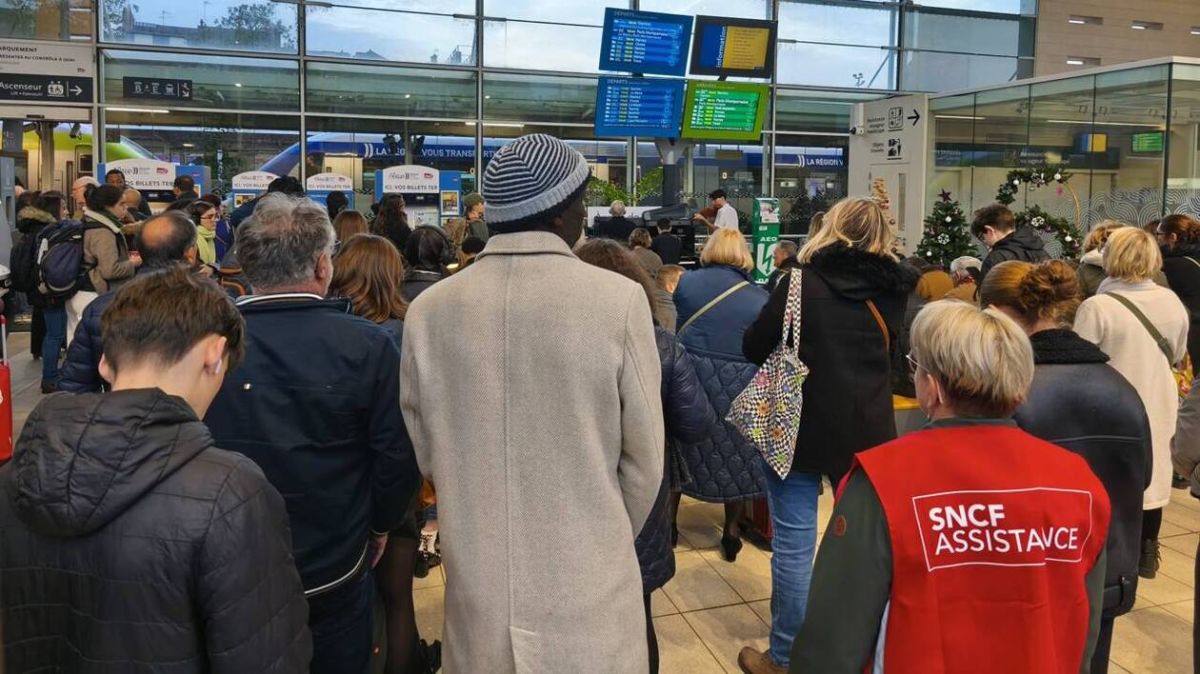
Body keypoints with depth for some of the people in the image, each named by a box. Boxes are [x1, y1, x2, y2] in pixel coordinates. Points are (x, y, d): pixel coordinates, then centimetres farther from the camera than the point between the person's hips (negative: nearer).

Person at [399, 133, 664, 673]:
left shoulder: (428, 309, -7)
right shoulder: (619, 300, -14)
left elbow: (424, 455, 3)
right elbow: (645, 462, -6)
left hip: (477, 600, 3)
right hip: (589, 599, -2)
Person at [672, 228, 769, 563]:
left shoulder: (686, 282, -1)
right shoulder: (760, 298, -2)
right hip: (739, 390, 0)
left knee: (680, 451, 17)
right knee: (737, 456, 15)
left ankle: (668, 523, 27)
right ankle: (732, 533, 24)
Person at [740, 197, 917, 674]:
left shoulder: (803, 282, -13)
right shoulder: (891, 288, 0)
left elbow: (753, 347, -8)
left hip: (798, 427, -4)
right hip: (867, 430, 5)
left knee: (794, 542, 4)